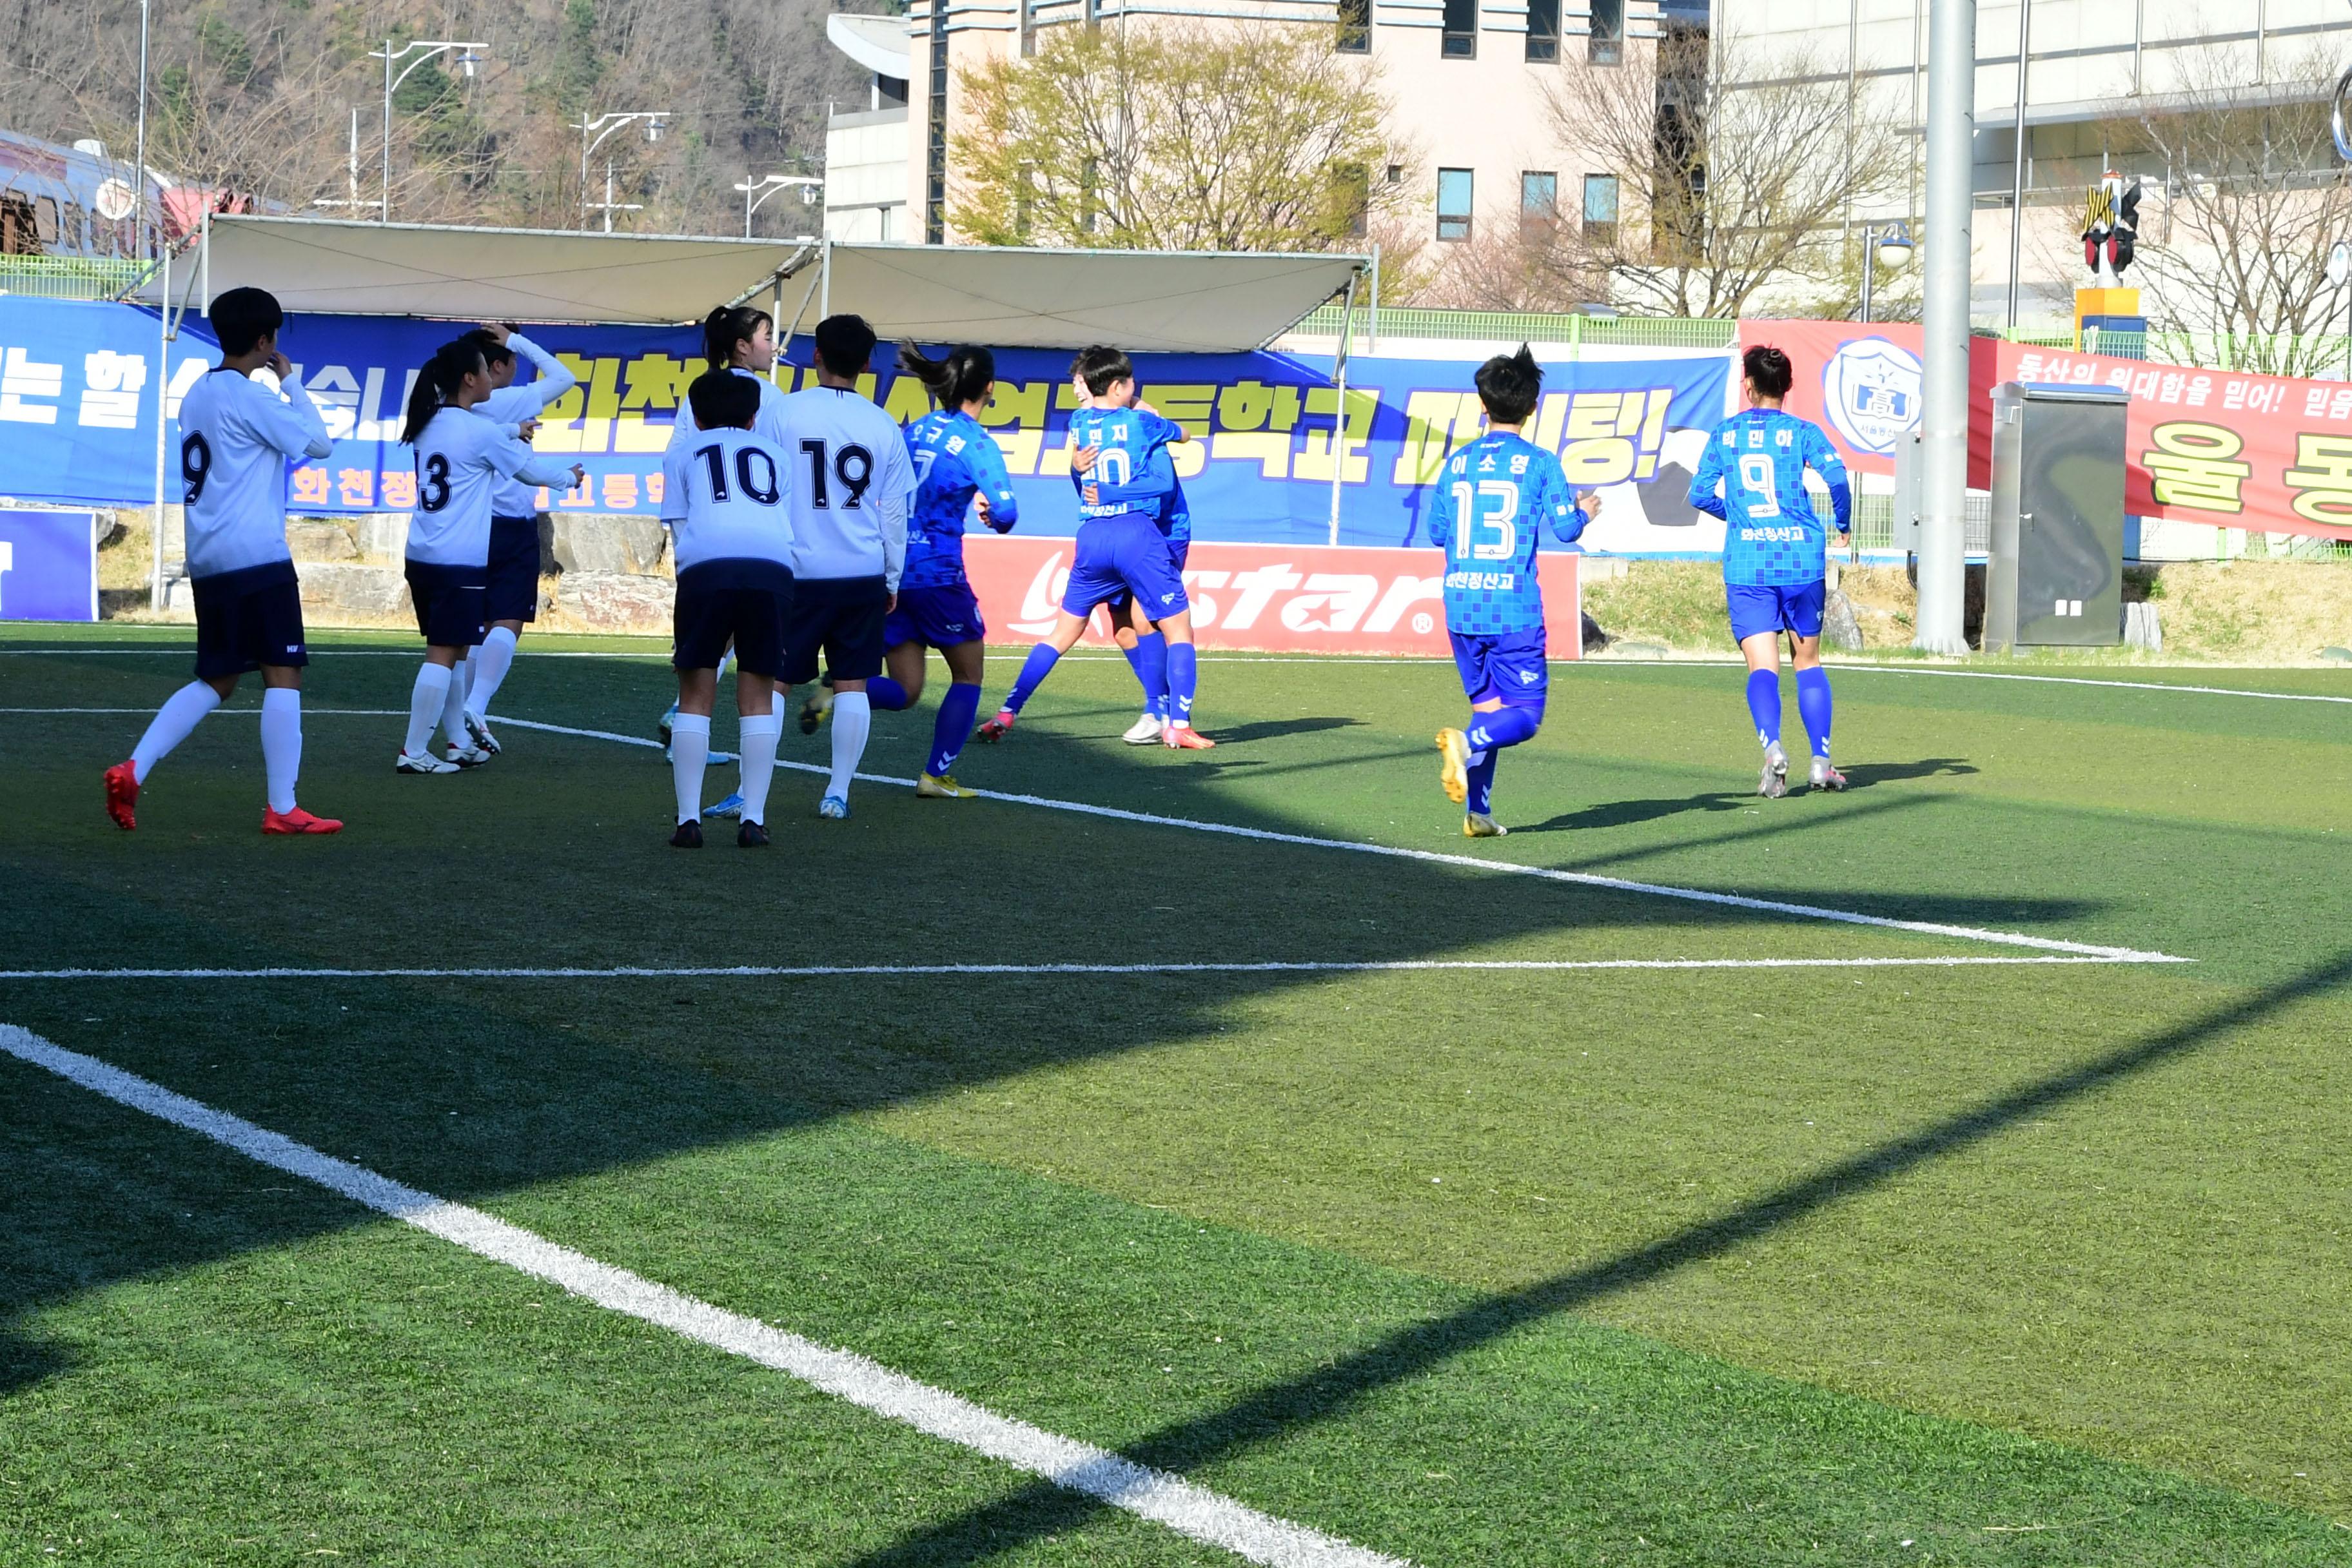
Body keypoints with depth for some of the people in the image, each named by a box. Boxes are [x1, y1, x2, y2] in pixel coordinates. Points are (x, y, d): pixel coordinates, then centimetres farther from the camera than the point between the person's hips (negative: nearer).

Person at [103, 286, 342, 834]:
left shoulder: (198, 395, 15)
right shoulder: (250, 397, -10)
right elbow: (318, 443, -7)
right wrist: (290, 382, 2)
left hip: (207, 560, 9)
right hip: (257, 557, -8)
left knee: (215, 682, 15)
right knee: (283, 675, -4)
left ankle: (132, 772, 2)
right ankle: (282, 809, -7)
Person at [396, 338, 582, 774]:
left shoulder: (429, 426, 8)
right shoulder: (479, 431, -11)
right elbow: (531, 471, 3)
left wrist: (512, 436, 38)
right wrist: (569, 477, 21)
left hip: (422, 555, 8)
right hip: (459, 562, -8)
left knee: (453, 651, 17)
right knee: (443, 654, -6)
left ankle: (459, 743, 22)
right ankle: (413, 753, -8)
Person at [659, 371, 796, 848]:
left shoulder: (683, 455, 25)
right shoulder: (773, 453, 30)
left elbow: (679, 531, 17)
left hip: (706, 563, -1)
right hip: (773, 564, 1)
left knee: (696, 695, 8)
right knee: (758, 695, 10)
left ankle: (689, 818, 1)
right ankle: (753, 819, 3)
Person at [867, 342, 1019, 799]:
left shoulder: (914, 431, 10)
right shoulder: (977, 443, -8)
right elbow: (1005, 513, -14)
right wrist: (992, 513, 9)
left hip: (890, 569, 6)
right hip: (938, 571, -5)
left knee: (903, 691, 9)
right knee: (968, 675, 15)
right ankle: (936, 774, 8)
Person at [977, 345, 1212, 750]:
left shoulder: (1079, 422, 11)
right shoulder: (1144, 423, 2)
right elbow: (1182, 434, 25)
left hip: (1091, 538, 4)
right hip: (1138, 535, -4)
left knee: (1063, 632, 14)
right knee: (1179, 628, 4)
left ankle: (1006, 715, 8)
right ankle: (1178, 725, -7)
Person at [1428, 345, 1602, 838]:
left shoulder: (1457, 463, 7)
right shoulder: (1539, 464, -4)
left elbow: (1437, 533, 12)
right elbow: (1565, 528, -6)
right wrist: (1585, 513, 16)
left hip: (1461, 607, 4)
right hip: (1514, 611, -4)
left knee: (1488, 707, 15)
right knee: (1525, 714, 1)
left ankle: (1477, 811, 7)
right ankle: (1467, 743, -28)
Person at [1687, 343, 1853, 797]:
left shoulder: (1725, 434, 8)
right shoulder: (1801, 432, 2)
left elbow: (1700, 494, 7)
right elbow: (1837, 476, -12)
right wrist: (1844, 523, 6)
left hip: (1746, 564, 0)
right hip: (1802, 560, 0)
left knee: (1762, 668, -4)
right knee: (1808, 661, 15)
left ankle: (1772, 747, -29)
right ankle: (1821, 760, 10)